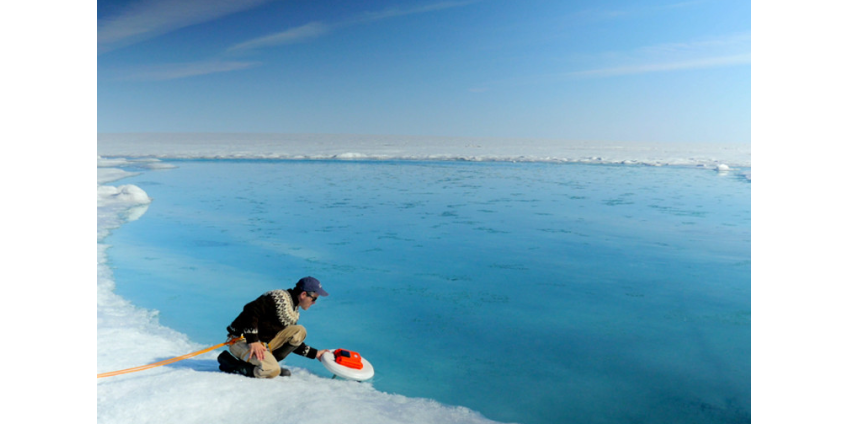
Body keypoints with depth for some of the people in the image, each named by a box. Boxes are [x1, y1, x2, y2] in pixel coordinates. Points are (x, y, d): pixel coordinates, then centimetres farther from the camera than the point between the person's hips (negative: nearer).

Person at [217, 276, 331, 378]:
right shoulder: (279, 297, -17)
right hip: (243, 340, -8)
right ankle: (229, 362, -10)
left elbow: (292, 340, 17)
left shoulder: (294, 311, 11)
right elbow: (251, 311, -26)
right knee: (272, 371, -30)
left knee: (299, 331, -7)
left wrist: (315, 353, 11)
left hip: (264, 342, 8)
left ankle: (270, 362, -3)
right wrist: (253, 341, -29)